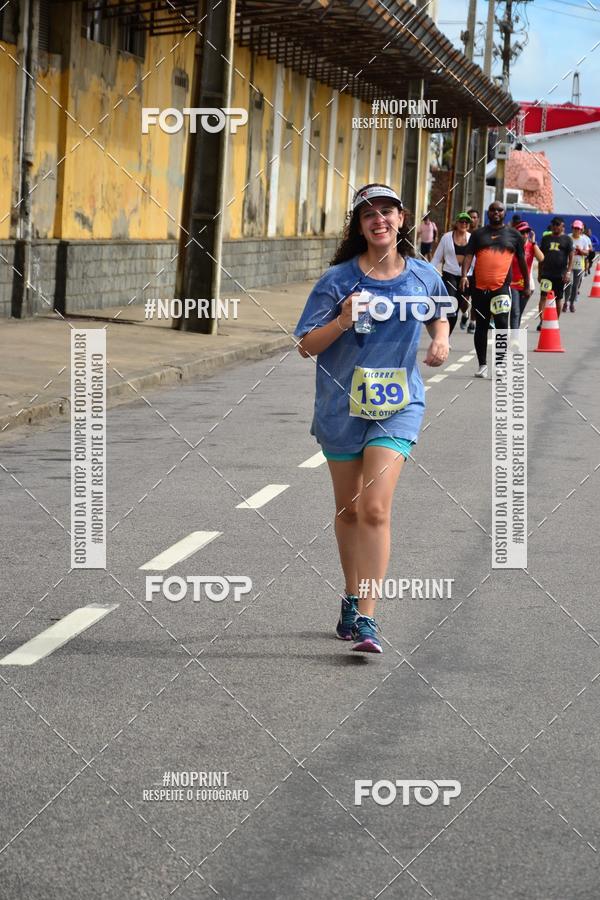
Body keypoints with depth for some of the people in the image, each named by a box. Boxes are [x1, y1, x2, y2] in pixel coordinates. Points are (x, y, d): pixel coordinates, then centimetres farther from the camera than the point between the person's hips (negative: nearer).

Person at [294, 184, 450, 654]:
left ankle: (366, 618, -15)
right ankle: (352, 599, 33)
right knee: (348, 509, 13)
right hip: (343, 405, 1)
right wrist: (342, 321, -22)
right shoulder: (338, 280, -6)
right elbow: (306, 346, -5)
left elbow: (439, 315, 22)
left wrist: (441, 340, 1)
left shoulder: (423, 276, 0)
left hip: (397, 407, -1)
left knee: (375, 508, -15)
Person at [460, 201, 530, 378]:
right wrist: (464, 275, -17)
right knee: (481, 327, 8)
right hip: (479, 287, 2)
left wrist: (527, 286, 15)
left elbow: (522, 261, 15)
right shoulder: (478, 234, 10)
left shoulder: (514, 235, 10)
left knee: (502, 324, -13)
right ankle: (482, 365, 16)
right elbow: (468, 255, 0)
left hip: (501, 287, -2)